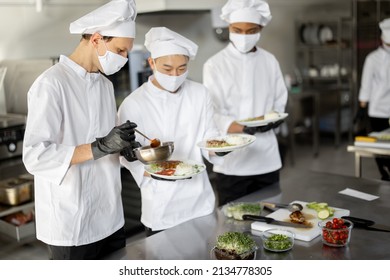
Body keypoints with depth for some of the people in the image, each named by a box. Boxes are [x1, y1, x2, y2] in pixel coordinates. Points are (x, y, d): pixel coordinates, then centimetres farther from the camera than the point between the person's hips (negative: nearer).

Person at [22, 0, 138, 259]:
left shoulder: (106, 84, 10)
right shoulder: (51, 84, -15)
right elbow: (35, 157, -21)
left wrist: (123, 146, -5)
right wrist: (99, 148, -27)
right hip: (72, 225, -7)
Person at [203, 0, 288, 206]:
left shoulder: (270, 61, 7)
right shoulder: (215, 65, -7)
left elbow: (280, 104, 12)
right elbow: (214, 117, -11)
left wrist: (273, 120, -9)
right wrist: (245, 128, -26)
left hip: (267, 159, 4)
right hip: (232, 160, -4)